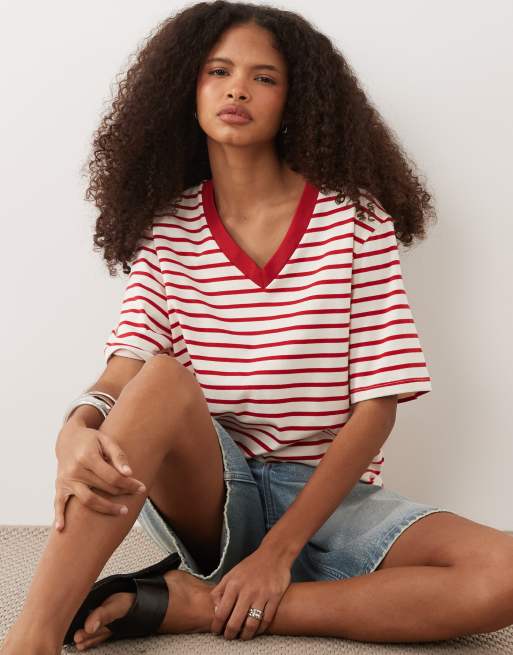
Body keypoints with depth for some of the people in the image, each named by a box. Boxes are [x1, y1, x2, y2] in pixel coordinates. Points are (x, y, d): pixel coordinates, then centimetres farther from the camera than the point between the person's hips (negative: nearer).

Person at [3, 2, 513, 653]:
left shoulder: (354, 219, -5)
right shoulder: (168, 229, 2)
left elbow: (378, 405, -9)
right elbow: (121, 377, -8)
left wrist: (279, 550, -17)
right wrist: (76, 432, -34)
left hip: (328, 497, 0)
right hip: (206, 494, 1)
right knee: (164, 380, -32)